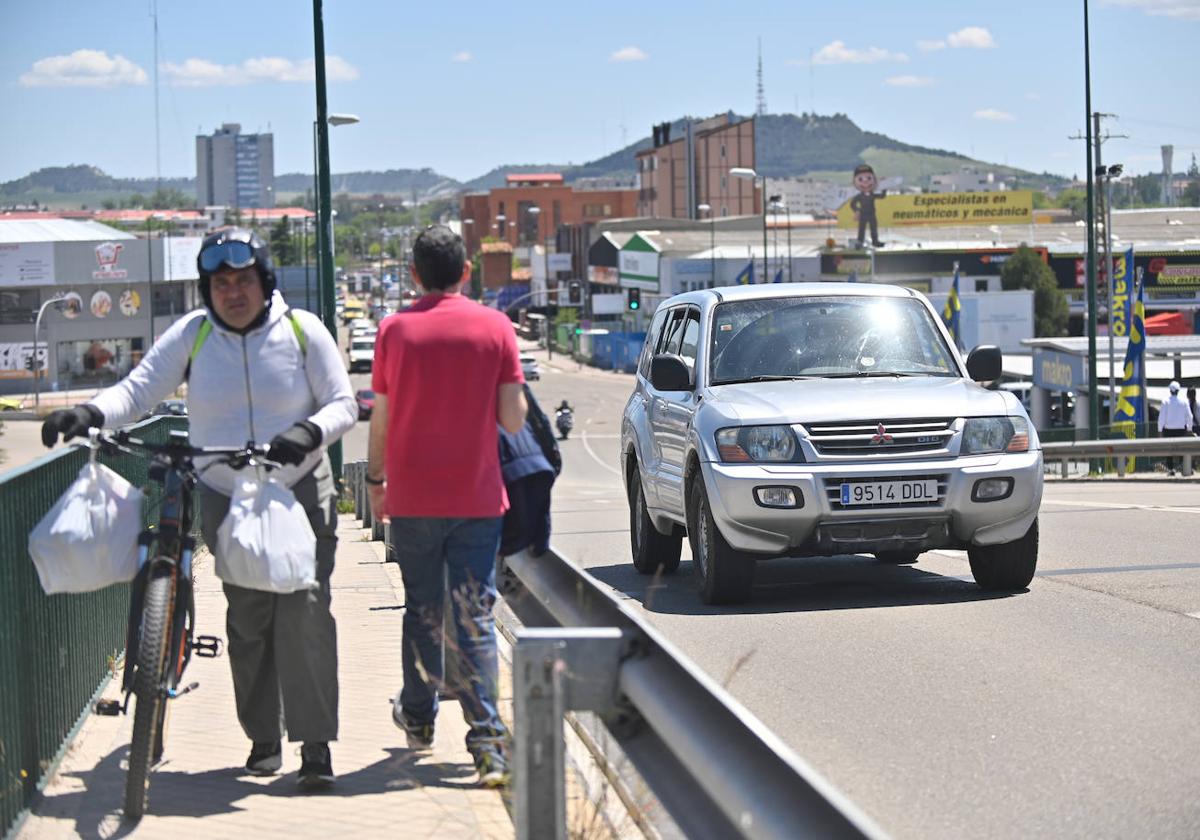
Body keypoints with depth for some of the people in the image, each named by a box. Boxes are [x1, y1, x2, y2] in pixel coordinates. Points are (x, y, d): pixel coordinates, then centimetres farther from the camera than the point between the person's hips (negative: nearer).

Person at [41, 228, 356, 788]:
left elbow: (343, 405, -2)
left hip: (301, 494, -2)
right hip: (225, 500, 2)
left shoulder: (301, 331, -4)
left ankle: (315, 742, -9)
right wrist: (91, 414, -25)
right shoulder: (192, 335, -1)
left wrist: (308, 432, -24)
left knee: (304, 611, -11)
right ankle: (263, 738, 17)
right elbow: (138, 389, -5)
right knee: (247, 620, 5)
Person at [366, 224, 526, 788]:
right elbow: (513, 420, -5)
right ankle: (488, 743, -8)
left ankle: (418, 717, 30)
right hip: (477, 497, -1)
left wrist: (375, 479, 15)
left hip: (412, 499, 1)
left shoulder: (395, 330, -2)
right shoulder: (495, 327, -3)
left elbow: (380, 419, 1)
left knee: (422, 610, 16)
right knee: (476, 618, -1)